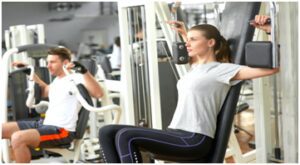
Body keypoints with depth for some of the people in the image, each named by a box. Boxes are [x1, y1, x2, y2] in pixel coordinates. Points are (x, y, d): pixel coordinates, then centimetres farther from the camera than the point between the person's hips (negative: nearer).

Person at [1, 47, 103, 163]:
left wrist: (83, 71, -37)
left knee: (18, 138, -30)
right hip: (44, 123, 10)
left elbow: (98, 94, -28)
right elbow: (44, 92, 38)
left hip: (62, 130, -10)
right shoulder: (57, 80, 16)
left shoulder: (76, 78, -12)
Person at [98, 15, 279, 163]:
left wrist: (269, 29, -12)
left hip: (195, 140, -9)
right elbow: (194, 51, 47)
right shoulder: (196, 67, 20)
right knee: (107, 132, -3)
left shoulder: (224, 70, -4)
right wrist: (183, 32, 40)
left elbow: (271, 67, -9)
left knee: (126, 136, -26)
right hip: (177, 135, 9)